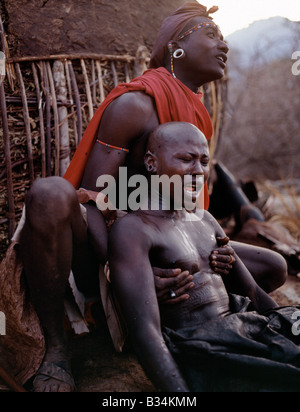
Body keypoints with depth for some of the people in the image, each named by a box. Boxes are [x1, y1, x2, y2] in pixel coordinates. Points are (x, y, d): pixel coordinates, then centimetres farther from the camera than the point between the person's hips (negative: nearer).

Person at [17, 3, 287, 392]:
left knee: (274, 267, 3)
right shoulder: (135, 104, -14)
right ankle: (55, 348, -25)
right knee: (51, 193, -40)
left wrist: (209, 250, -10)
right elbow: (90, 198, -21)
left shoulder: (198, 116, 11)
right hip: (103, 253, -7)